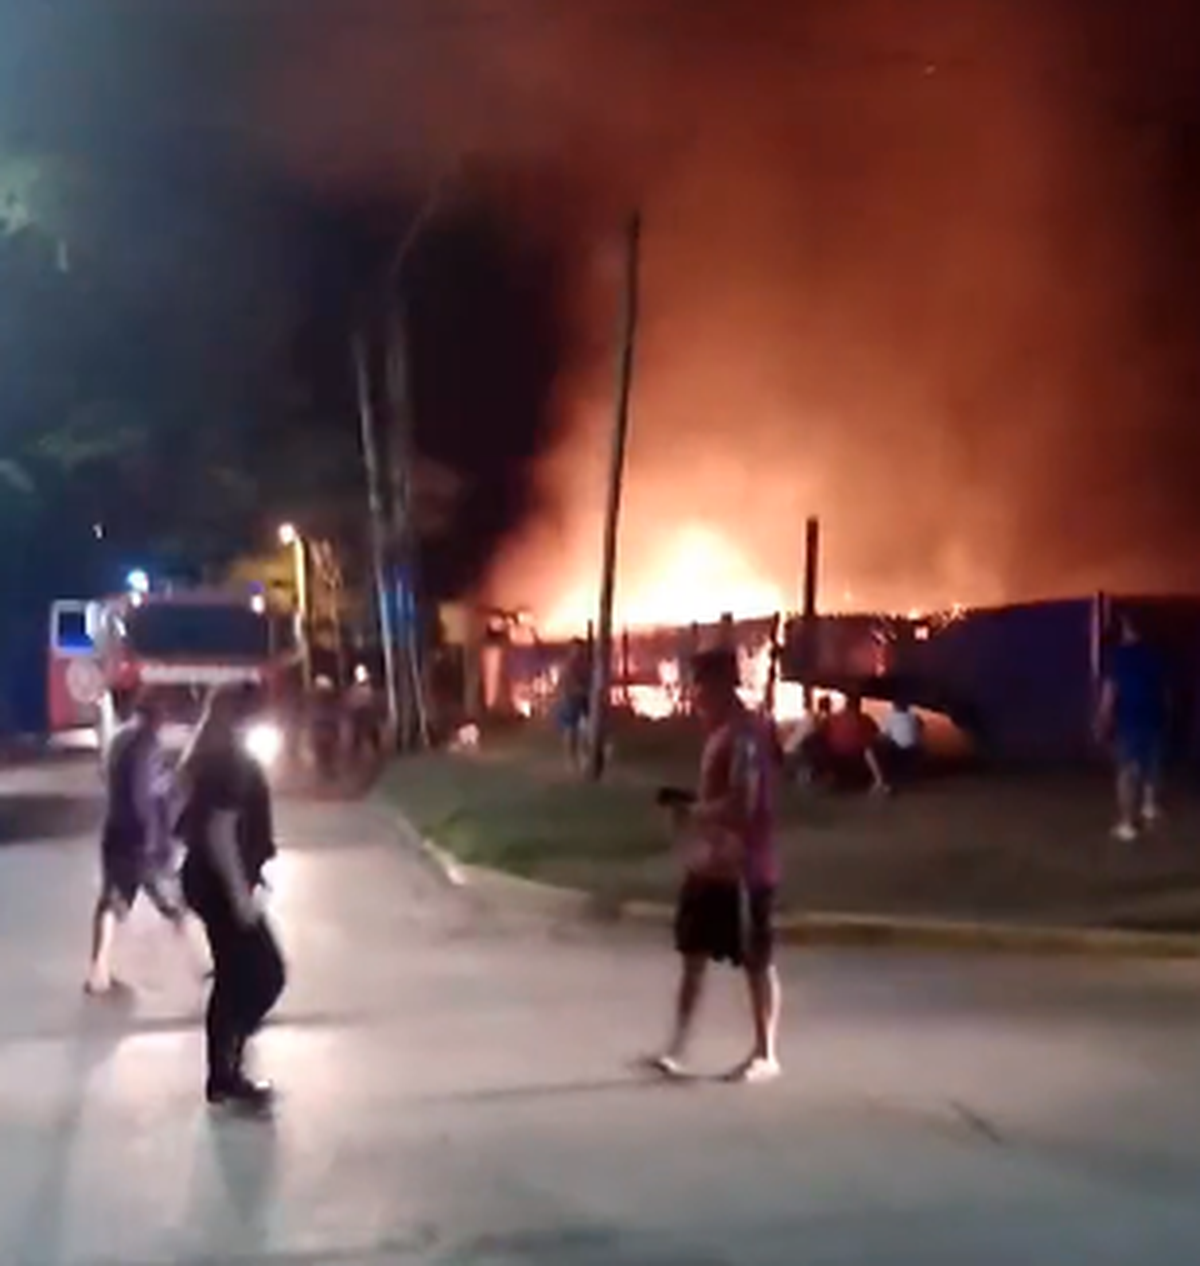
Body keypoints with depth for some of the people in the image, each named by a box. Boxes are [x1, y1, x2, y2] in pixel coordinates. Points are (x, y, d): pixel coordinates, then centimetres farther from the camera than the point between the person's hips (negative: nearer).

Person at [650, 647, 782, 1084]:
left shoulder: (746, 733, -18)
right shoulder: (721, 733, 13)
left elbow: (741, 805, -25)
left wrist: (692, 813, -14)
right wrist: (692, 815, 2)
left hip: (744, 868, -10)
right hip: (710, 864, 10)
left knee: (757, 961, 3)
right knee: (694, 955, 10)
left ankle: (766, 1055, 14)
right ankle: (677, 1047, 15)